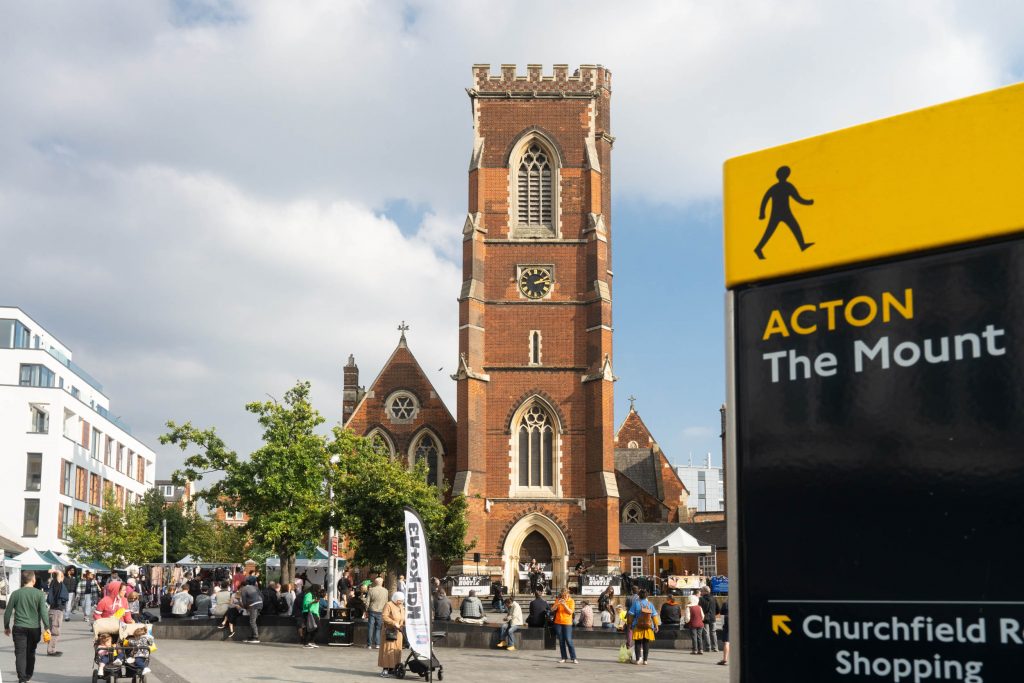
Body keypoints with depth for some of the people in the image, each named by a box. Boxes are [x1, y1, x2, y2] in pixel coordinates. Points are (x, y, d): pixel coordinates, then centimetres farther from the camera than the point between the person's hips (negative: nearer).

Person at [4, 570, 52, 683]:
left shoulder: (16, 594, -1)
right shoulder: (39, 594, -6)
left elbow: (7, 612, 3)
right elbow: (44, 612, -10)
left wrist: (6, 627, 16)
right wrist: (47, 627, -3)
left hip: (19, 628, 0)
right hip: (34, 628, 0)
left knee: (20, 654, -1)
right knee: (31, 653, 16)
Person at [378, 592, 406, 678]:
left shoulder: (401, 607, 15)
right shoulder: (389, 605, -9)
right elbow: (384, 617, -18)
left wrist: (404, 624, 5)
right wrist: (394, 623, -23)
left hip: (398, 632, 7)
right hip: (389, 631, -7)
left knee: (397, 650, 6)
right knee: (388, 650, -9)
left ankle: (392, 668, 12)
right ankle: (385, 669, -8)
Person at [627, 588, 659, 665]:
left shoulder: (636, 603, -5)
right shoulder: (650, 604, 2)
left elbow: (631, 615, -4)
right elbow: (654, 616, 1)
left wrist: (630, 624, 4)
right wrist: (656, 625, 6)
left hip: (638, 626, -2)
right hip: (648, 626, 2)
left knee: (637, 643, 4)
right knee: (646, 643, 7)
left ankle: (637, 659, 1)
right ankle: (645, 660, 5)